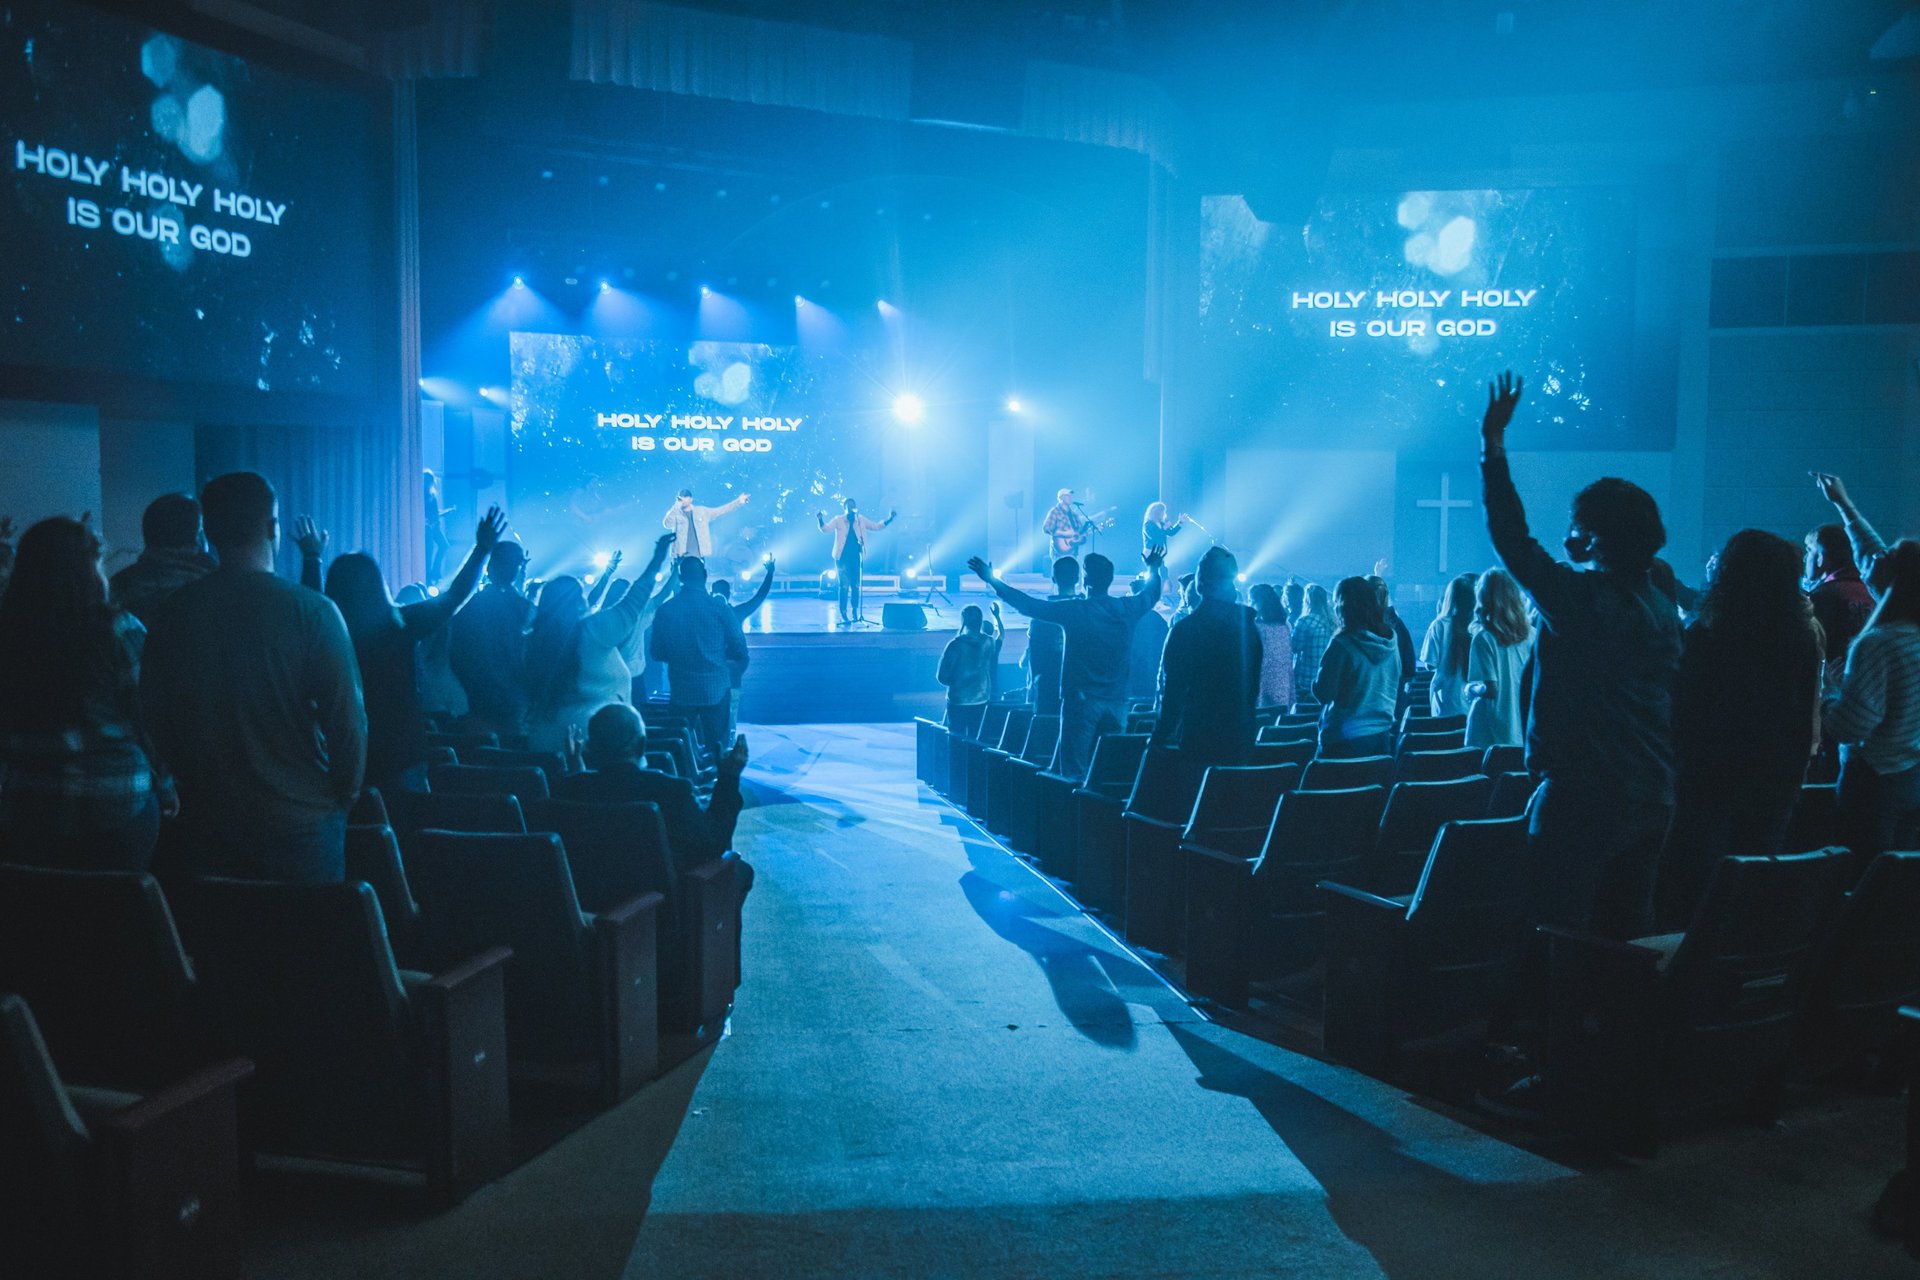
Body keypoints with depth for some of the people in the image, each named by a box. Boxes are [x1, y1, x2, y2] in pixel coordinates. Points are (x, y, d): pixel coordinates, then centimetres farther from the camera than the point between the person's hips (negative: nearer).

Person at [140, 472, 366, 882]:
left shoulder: (174, 612, -2)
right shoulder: (313, 612, -13)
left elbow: (154, 713, 7)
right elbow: (348, 716, -12)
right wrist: (345, 796, 3)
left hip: (207, 820, 4)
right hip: (300, 819, -3)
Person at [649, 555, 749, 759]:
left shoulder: (666, 610, -4)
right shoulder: (721, 608, -8)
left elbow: (657, 653, 5)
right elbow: (739, 651, -3)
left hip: (681, 694, 1)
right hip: (716, 691, -1)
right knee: (716, 750, 8)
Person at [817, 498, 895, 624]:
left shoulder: (861, 520, 9)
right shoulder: (838, 520, -1)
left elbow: (876, 526, 15)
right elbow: (826, 529, -13)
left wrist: (889, 519, 6)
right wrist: (820, 520, -33)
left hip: (856, 557, 4)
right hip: (842, 557, -4)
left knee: (856, 586, 6)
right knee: (844, 586, -7)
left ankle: (855, 613, 18)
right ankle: (843, 614, 1)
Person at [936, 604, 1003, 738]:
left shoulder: (955, 645, -16)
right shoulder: (989, 642, -4)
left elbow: (941, 677, -12)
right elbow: (1001, 635, 22)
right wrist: (997, 616, 33)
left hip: (958, 701, -4)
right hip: (981, 701, 4)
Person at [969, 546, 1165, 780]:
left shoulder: (1074, 610, -11)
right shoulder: (1127, 608, 2)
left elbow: (1029, 605, -6)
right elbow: (1152, 594, 24)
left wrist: (992, 581, 4)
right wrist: (1154, 569, 46)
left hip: (1081, 701, -5)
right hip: (1117, 702, 5)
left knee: (1075, 773, -2)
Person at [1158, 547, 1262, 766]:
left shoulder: (1184, 629, -13)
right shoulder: (1249, 626, 3)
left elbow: (1173, 690, -11)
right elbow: (1254, 685, 11)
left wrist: (1161, 735, -1)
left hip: (1198, 740, -5)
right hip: (1240, 738, 5)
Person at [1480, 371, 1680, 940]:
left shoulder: (1580, 599, -15)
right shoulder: (1664, 609, 7)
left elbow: (1512, 537, -10)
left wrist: (1493, 442, -3)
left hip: (1583, 798, -8)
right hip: (1652, 801, 8)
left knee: (1561, 935, -1)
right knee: (1628, 934, 15)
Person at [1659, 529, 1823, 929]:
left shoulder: (1702, 638, -14)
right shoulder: (1803, 641, 0)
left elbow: (1682, 716, -9)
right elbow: (1807, 727, 8)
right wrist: (1792, 778, 18)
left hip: (1708, 781, -4)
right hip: (1775, 788, 5)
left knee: (1690, 895, 3)